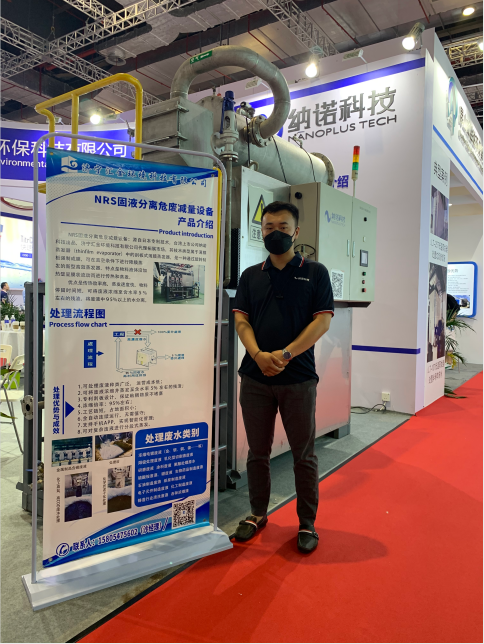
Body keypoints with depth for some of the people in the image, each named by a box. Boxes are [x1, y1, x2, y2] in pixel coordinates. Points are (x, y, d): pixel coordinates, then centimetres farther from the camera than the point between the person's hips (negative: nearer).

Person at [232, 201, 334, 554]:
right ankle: (258, 514, 30)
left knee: (304, 454, 6)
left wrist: (285, 355, -16)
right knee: (258, 451, 13)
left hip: (298, 378, -2)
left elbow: (323, 320, -5)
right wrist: (258, 355, -14)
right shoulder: (251, 275, 12)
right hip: (255, 378, 3)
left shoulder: (315, 273, 4)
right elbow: (241, 319, 5)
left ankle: (307, 522, 23)